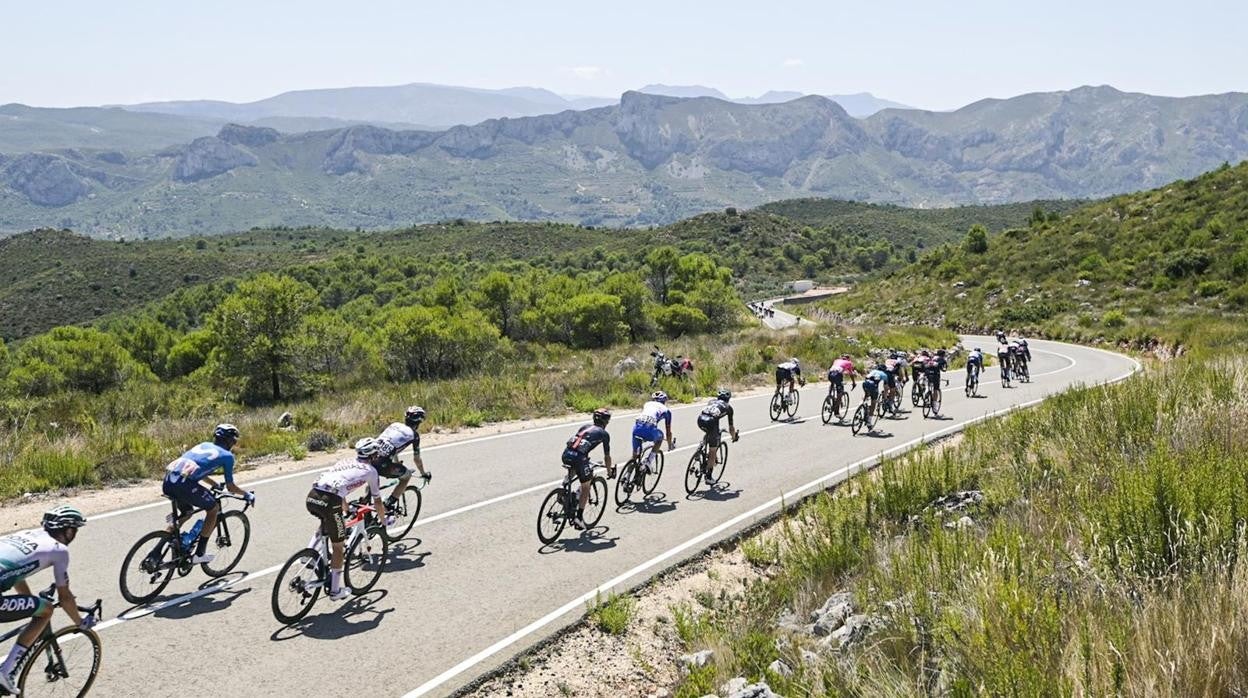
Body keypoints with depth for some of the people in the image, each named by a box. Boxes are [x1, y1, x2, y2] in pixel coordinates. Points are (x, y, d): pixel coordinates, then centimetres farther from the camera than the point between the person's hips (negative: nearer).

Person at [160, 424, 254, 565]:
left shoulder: (205, 445, 30)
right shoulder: (227, 455, 12)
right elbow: (230, 487, 17)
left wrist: (215, 485, 58)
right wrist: (247, 495, 34)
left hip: (167, 482, 7)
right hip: (184, 484, -7)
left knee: (186, 513, 30)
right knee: (214, 508, 17)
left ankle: (155, 553, 23)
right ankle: (199, 554, 18)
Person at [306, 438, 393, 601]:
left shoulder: (346, 462, 30)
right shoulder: (370, 470, 14)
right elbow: (377, 501, 21)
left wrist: (347, 511, 58)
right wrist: (385, 520, 38)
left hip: (311, 497, 6)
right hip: (329, 502, -6)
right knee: (338, 546, 10)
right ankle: (335, 590, 18)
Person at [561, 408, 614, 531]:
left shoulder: (585, 427, 27)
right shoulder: (604, 433, 11)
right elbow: (607, 457, 15)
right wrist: (609, 472, 32)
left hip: (566, 455, 6)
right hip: (579, 458, -6)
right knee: (586, 487, 13)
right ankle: (579, 518, 9)